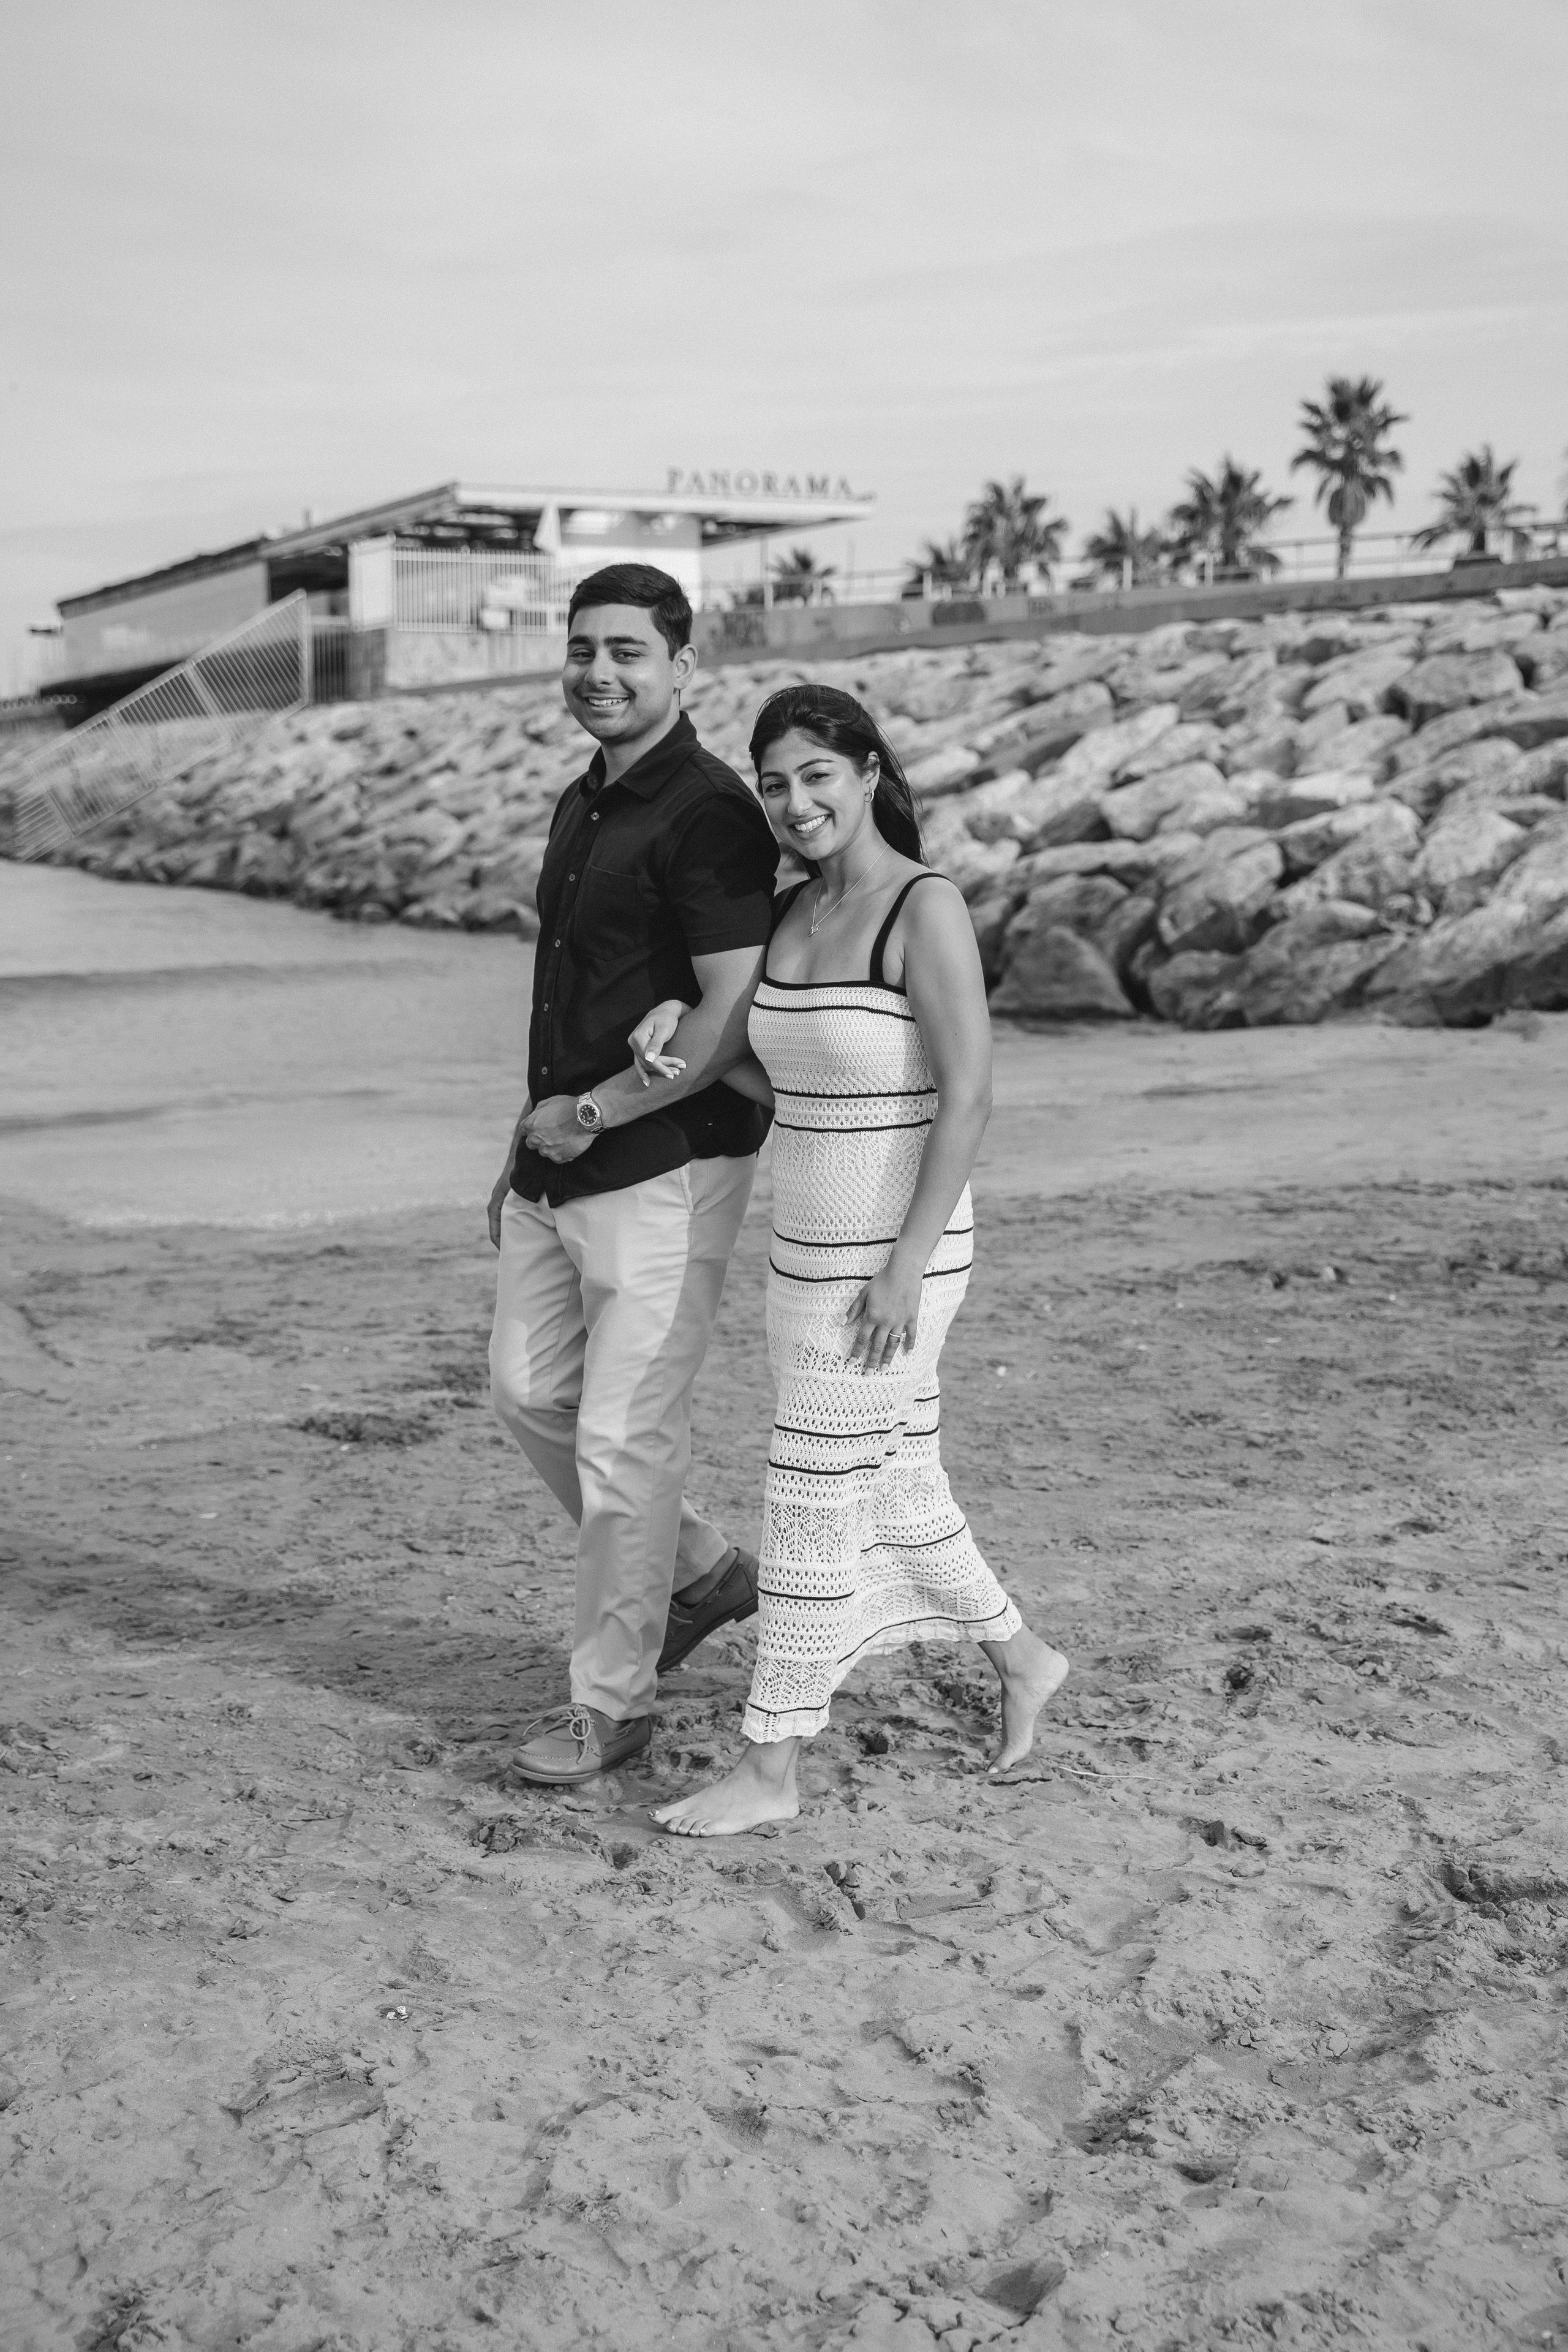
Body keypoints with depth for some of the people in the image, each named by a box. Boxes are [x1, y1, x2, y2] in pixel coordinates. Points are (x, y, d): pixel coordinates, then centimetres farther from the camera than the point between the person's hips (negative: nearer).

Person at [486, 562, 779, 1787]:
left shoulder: (710, 812, -15)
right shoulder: (582, 804, 13)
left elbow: (732, 1022, -22)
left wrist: (589, 1113, -16)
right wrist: (525, 1145, 20)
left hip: (666, 1168, -9)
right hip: (561, 1162, 10)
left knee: (624, 1435, -2)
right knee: (532, 1389, 16)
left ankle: (611, 1699, 13)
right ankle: (702, 1569, 35)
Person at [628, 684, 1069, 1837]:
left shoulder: (928, 908, -17)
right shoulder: (794, 914, 8)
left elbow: (969, 1098, -19)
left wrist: (905, 1264, -22)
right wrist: (685, 1025, -4)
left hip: (889, 1251, -8)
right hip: (818, 1247, 8)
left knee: (813, 1505, -1)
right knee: (895, 1489, 19)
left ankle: (769, 1770, 12)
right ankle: (1023, 1657, 40)